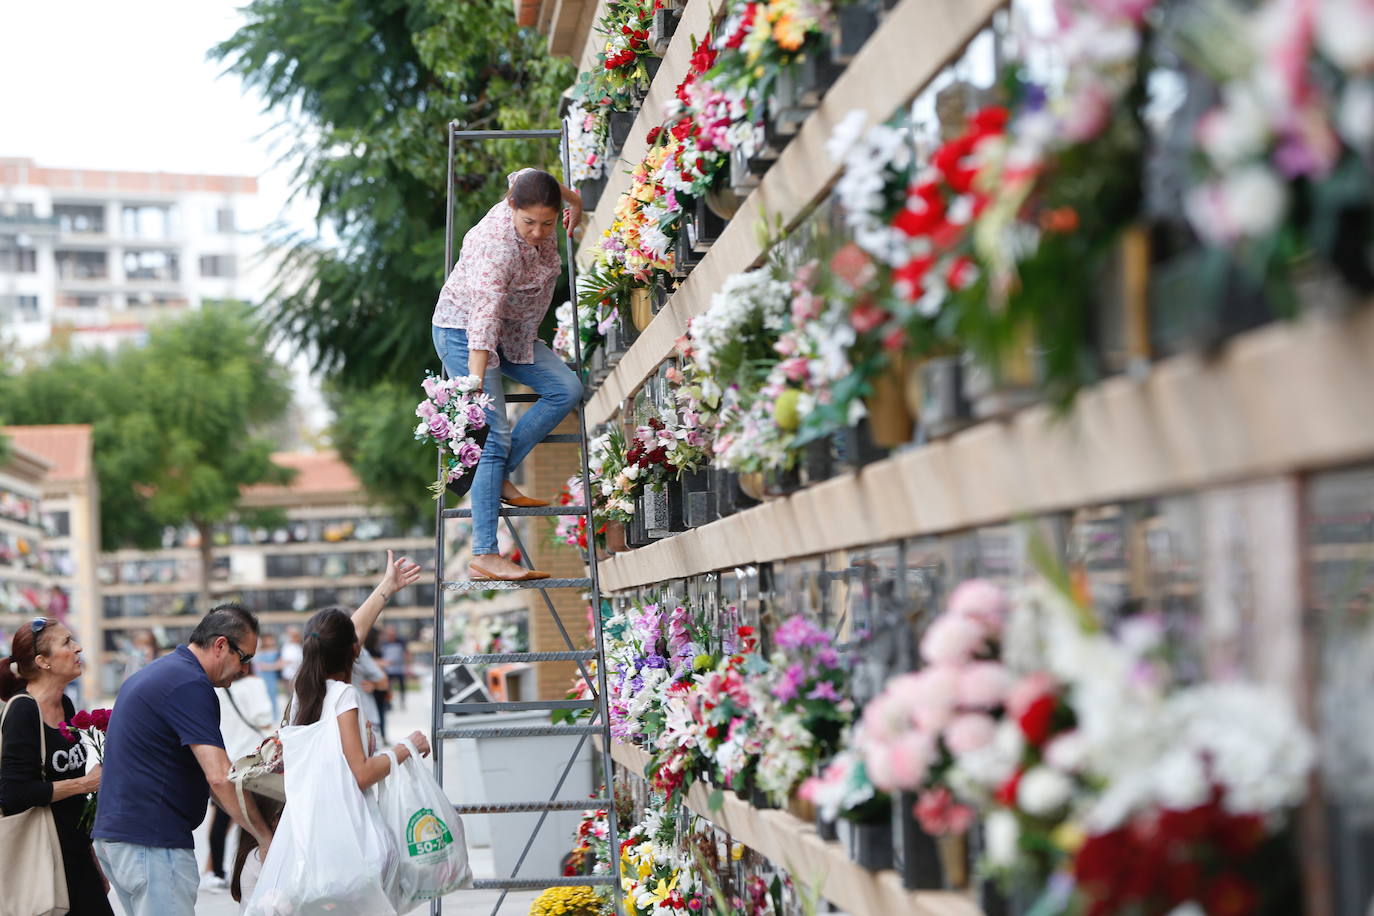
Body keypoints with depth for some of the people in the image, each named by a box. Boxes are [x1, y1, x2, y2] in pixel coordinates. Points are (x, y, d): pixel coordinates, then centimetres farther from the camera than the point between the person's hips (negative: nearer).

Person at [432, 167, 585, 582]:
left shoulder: (532, 202, -12)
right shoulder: (496, 248, -35)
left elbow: (524, 175, 14)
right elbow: (483, 322, -44)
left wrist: (573, 199, 23)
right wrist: (476, 385, -52)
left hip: (513, 334, 9)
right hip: (463, 333, -9)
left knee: (567, 389, -3)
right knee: (495, 435, -17)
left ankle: (498, 476, 0)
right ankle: (484, 555, -20)